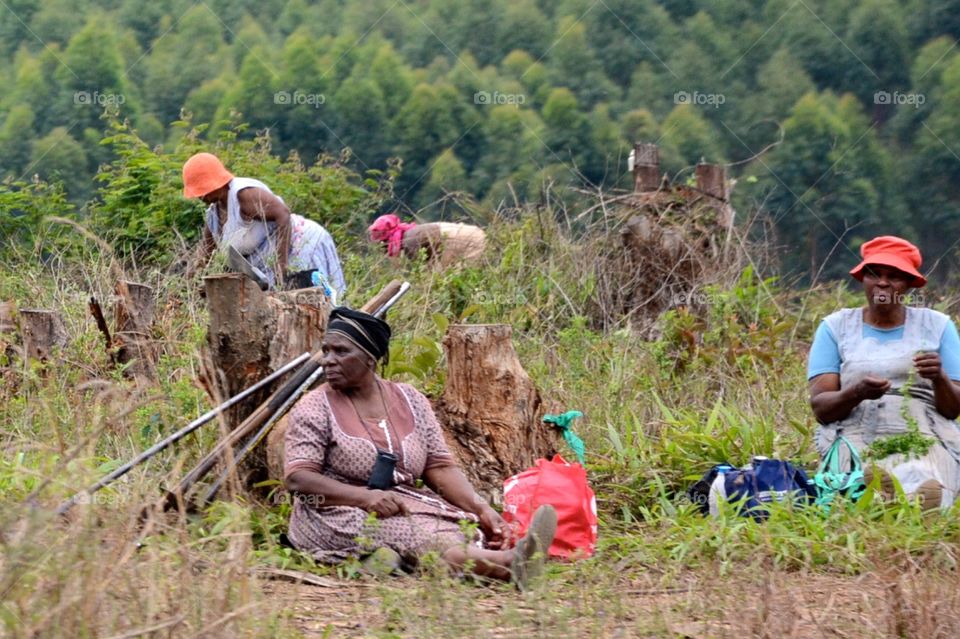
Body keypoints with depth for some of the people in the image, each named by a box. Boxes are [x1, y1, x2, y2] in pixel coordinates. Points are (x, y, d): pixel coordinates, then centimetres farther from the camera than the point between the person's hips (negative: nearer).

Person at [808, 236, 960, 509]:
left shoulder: (937, 326, 16)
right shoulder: (835, 327, 14)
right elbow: (820, 408, 3)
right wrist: (856, 393, -18)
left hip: (924, 438, 0)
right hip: (854, 437, 0)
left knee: (925, 484, -39)